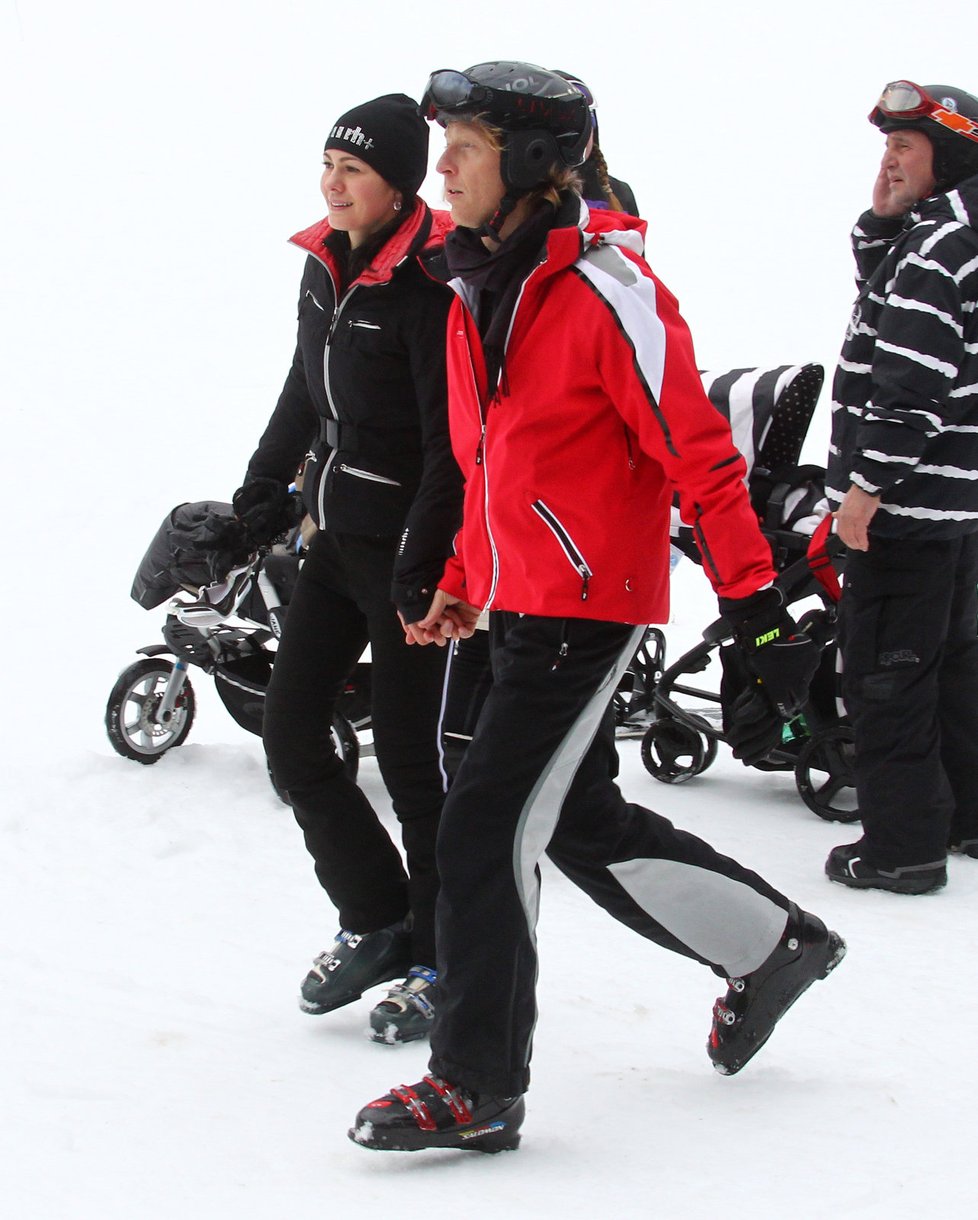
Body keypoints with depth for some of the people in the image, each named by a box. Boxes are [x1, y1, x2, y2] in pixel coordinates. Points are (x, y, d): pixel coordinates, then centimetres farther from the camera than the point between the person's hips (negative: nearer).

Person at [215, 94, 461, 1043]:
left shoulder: (427, 288, -18)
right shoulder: (325, 268, 7)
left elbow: (452, 447, -20)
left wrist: (418, 571, -23)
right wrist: (262, 491, 25)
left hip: (406, 548, -8)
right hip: (336, 539, 8)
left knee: (406, 754, -2)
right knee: (290, 734, 7)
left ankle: (443, 963, 14)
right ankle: (376, 924, 22)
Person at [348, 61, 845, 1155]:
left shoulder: (605, 293, -17)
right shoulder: (477, 296, 10)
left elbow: (697, 453, -16)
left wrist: (756, 603, -16)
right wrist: (463, 588, 16)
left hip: (589, 605, -9)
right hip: (520, 607, 9)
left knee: (487, 830, -11)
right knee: (583, 822, 18)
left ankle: (476, 1086, -2)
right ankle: (771, 948, 36)